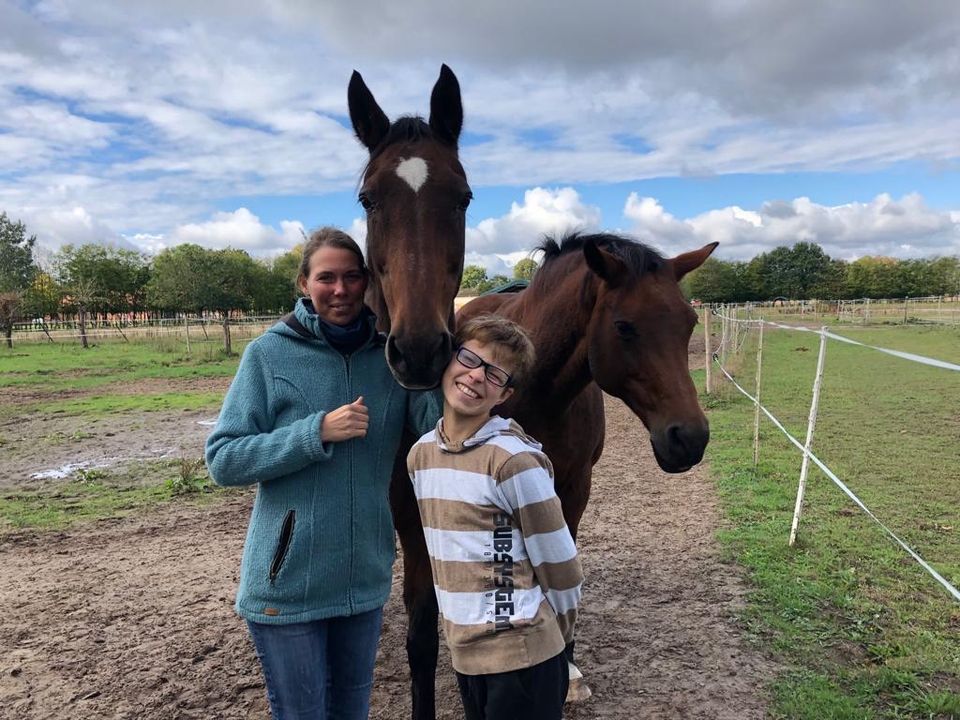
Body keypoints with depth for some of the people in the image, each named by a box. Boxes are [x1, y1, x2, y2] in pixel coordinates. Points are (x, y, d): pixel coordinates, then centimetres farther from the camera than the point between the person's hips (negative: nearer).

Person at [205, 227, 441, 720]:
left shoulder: (391, 355, -3)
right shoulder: (270, 353, -10)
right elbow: (223, 460, -12)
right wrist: (318, 431, -23)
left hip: (366, 575, 3)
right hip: (288, 580, -3)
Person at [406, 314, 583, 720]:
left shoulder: (513, 460, -20)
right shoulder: (420, 454, 1)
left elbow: (559, 565, -13)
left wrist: (551, 635, 1)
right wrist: (467, 619, 15)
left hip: (520, 655, -6)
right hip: (463, 651, 6)